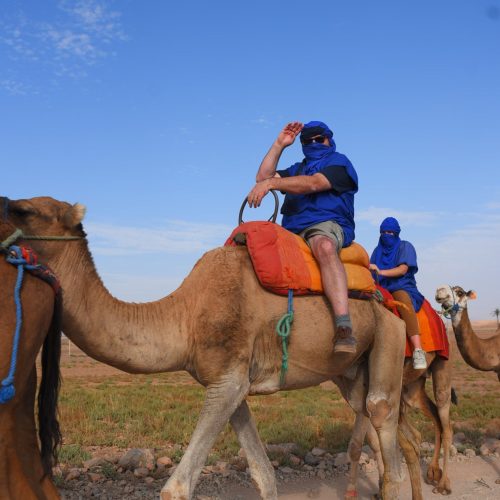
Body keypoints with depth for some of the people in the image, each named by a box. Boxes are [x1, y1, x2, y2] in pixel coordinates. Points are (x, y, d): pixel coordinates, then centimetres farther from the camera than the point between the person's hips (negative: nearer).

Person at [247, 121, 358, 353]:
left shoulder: (339, 162, 10)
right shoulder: (297, 169, 32)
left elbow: (313, 184, -11)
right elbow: (262, 177, 18)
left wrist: (272, 183, -18)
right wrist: (279, 145, 15)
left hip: (326, 224, -7)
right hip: (291, 230, 8)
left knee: (325, 246, -42)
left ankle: (344, 328, -54)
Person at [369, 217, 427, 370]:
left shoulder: (405, 247, 6)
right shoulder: (378, 250, 18)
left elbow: (403, 269, -10)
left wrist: (381, 272, -24)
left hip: (403, 288, -4)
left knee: (402, 299, -40)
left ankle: (418, 350, -47)